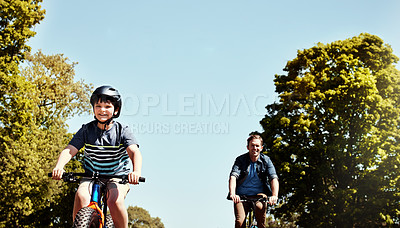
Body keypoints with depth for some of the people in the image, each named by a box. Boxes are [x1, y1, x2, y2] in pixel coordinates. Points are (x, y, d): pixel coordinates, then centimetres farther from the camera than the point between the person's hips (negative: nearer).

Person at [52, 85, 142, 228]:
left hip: (118, 177, -2)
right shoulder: (86, 130, -2)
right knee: (81, 196, -30)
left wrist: (136, 171, -43)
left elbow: (135, 152, -21)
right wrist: (59, 167, -34)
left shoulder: (122, 131, -7)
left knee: (115, 200, -32)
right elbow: (69, 150, -11)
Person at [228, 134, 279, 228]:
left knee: (260, 207, -34)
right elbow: (233, 176, -19)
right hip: (242, 195, 0)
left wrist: (274, 195, -33)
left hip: (259, 193, 0)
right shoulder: (240, 160, -4)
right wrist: (232, 194, -37)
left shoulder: (266, 160, -2)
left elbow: (274, 178, -14)